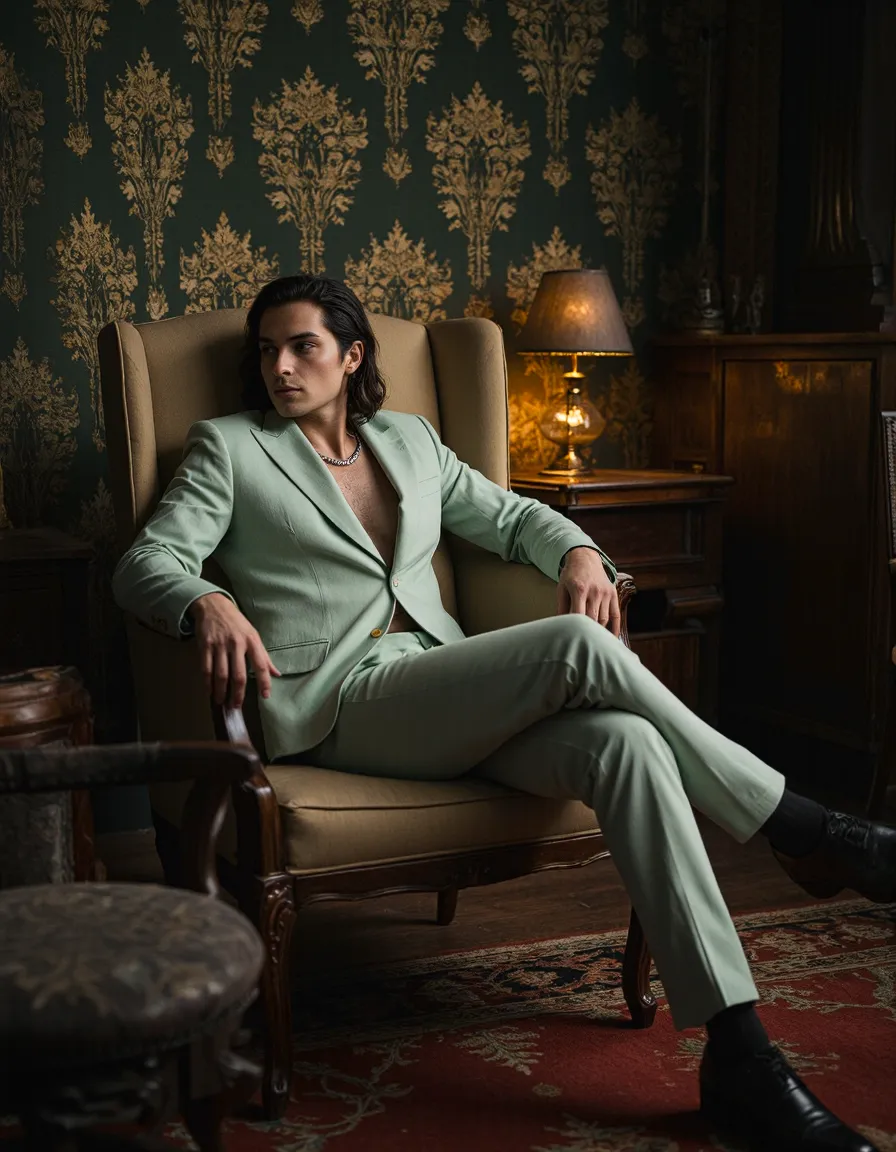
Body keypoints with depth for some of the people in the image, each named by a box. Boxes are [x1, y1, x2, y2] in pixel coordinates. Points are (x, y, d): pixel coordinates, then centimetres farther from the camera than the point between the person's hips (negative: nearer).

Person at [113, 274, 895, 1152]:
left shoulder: (408, 439, 23)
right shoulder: (229, 447, 11)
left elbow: (511, 517, 27)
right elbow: (144, 564, -1)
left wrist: (578, 552, 3)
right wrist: (209, 604, -25)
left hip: (451, 699, 5)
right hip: (341, 708, -4)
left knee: (623, 742, -28)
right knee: (578, 646, -30)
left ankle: (738, 1057, -32)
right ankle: (803, 831, -16)